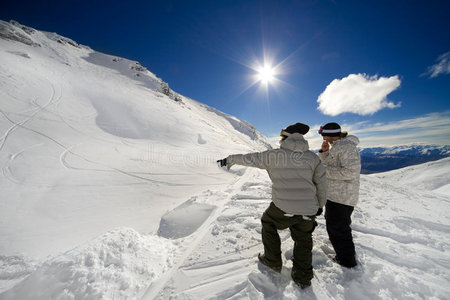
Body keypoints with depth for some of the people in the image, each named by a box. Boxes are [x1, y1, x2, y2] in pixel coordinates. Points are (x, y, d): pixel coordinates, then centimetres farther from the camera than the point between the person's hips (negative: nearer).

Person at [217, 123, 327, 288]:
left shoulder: (273, 155, -9)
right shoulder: (312, 157, 3)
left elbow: (250, 158, 2)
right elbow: (322, 183, 6)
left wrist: (230, 159, 17)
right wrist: (320, 205, 21)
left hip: (282, 208, -3)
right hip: (308, 210, 4)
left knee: (268, 224, 26)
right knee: (303, 240, 27)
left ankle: (272, 261, 36)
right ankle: (303, 277, 38)